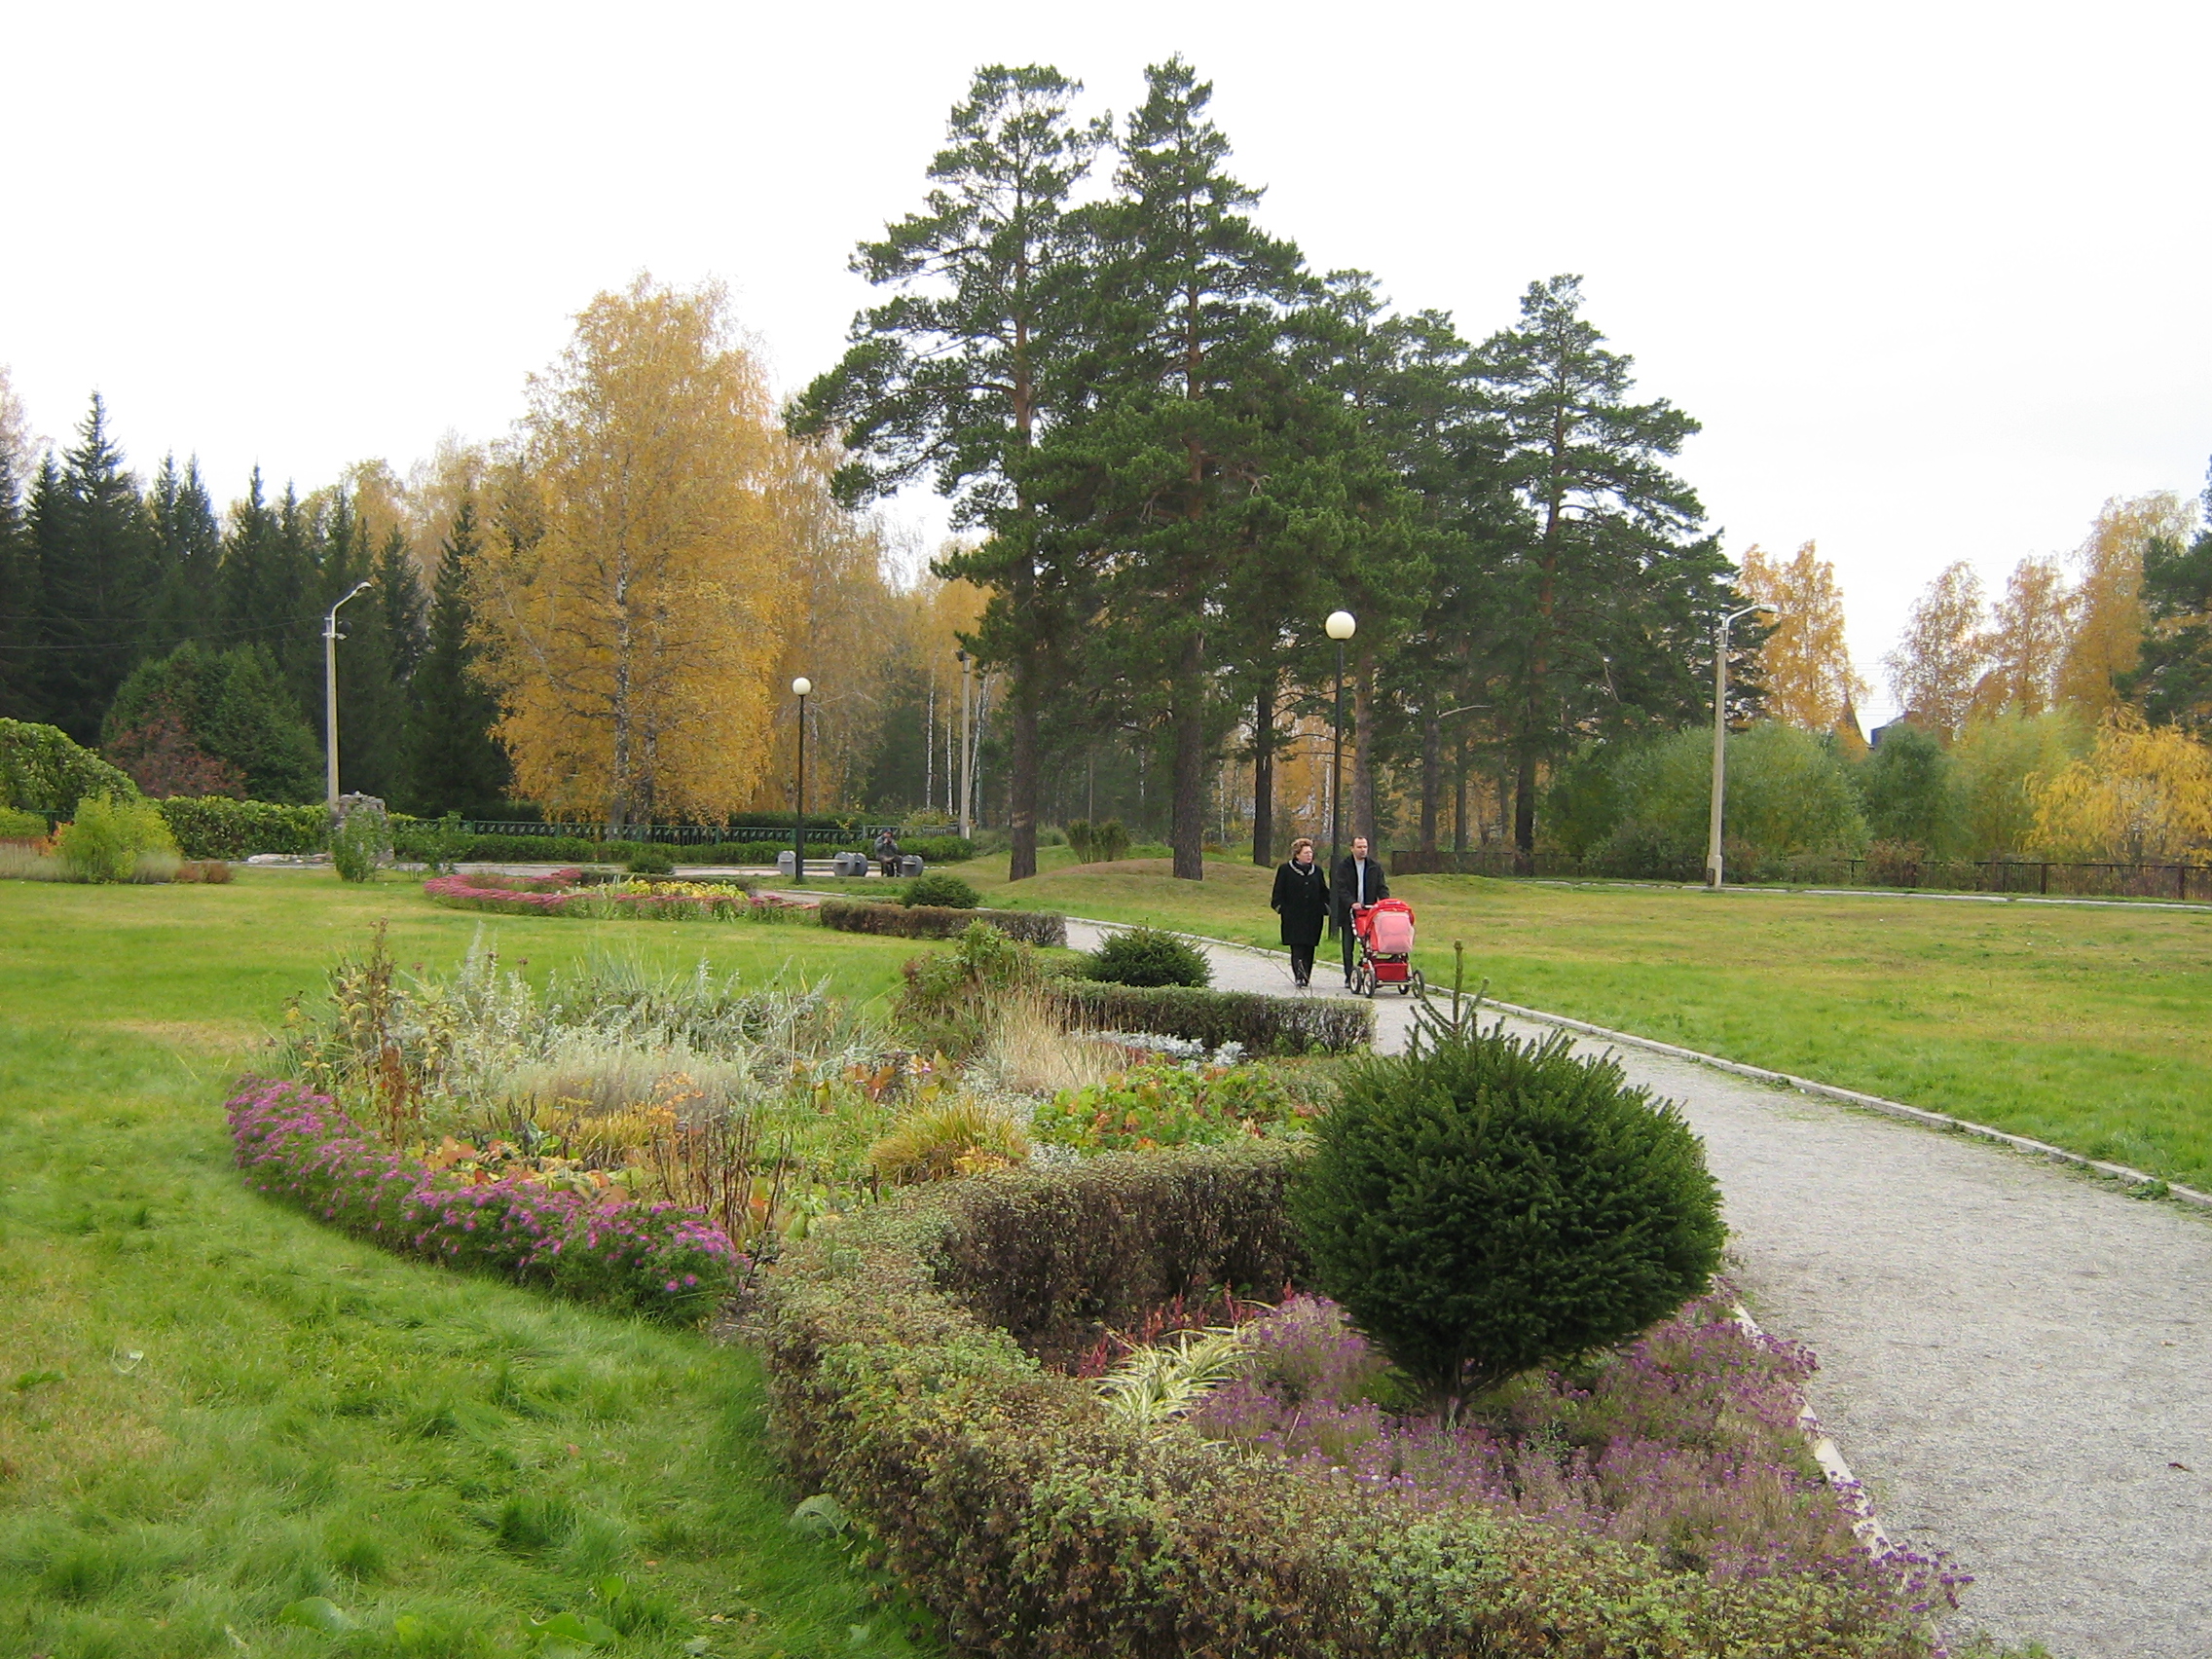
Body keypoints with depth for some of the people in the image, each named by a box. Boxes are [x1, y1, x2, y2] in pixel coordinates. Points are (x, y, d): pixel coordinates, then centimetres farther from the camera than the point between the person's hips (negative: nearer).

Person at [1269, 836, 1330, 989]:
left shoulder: (1317, 870, 14)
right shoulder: (1286, 870, 2)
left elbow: (1324, 893, 20)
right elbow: (1279, 892, 4)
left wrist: (1325, 908, 10)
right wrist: (1280, 907, -5)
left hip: (1313, 917, 4)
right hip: (1293, 917, -4)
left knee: (1309, 948, 5)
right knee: (1297, 948, -13)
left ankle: (1305, 978, 13)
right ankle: (1300, 977, -21)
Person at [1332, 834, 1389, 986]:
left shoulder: (1375, 867, 8)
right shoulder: (1343, 865, 0)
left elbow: (1382, 888, 6)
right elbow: (1341, 888, -10)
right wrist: (1351, 903, -25)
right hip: (1348, 912, -1)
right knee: (1348, 947, 3)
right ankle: (1349, 977, 10)